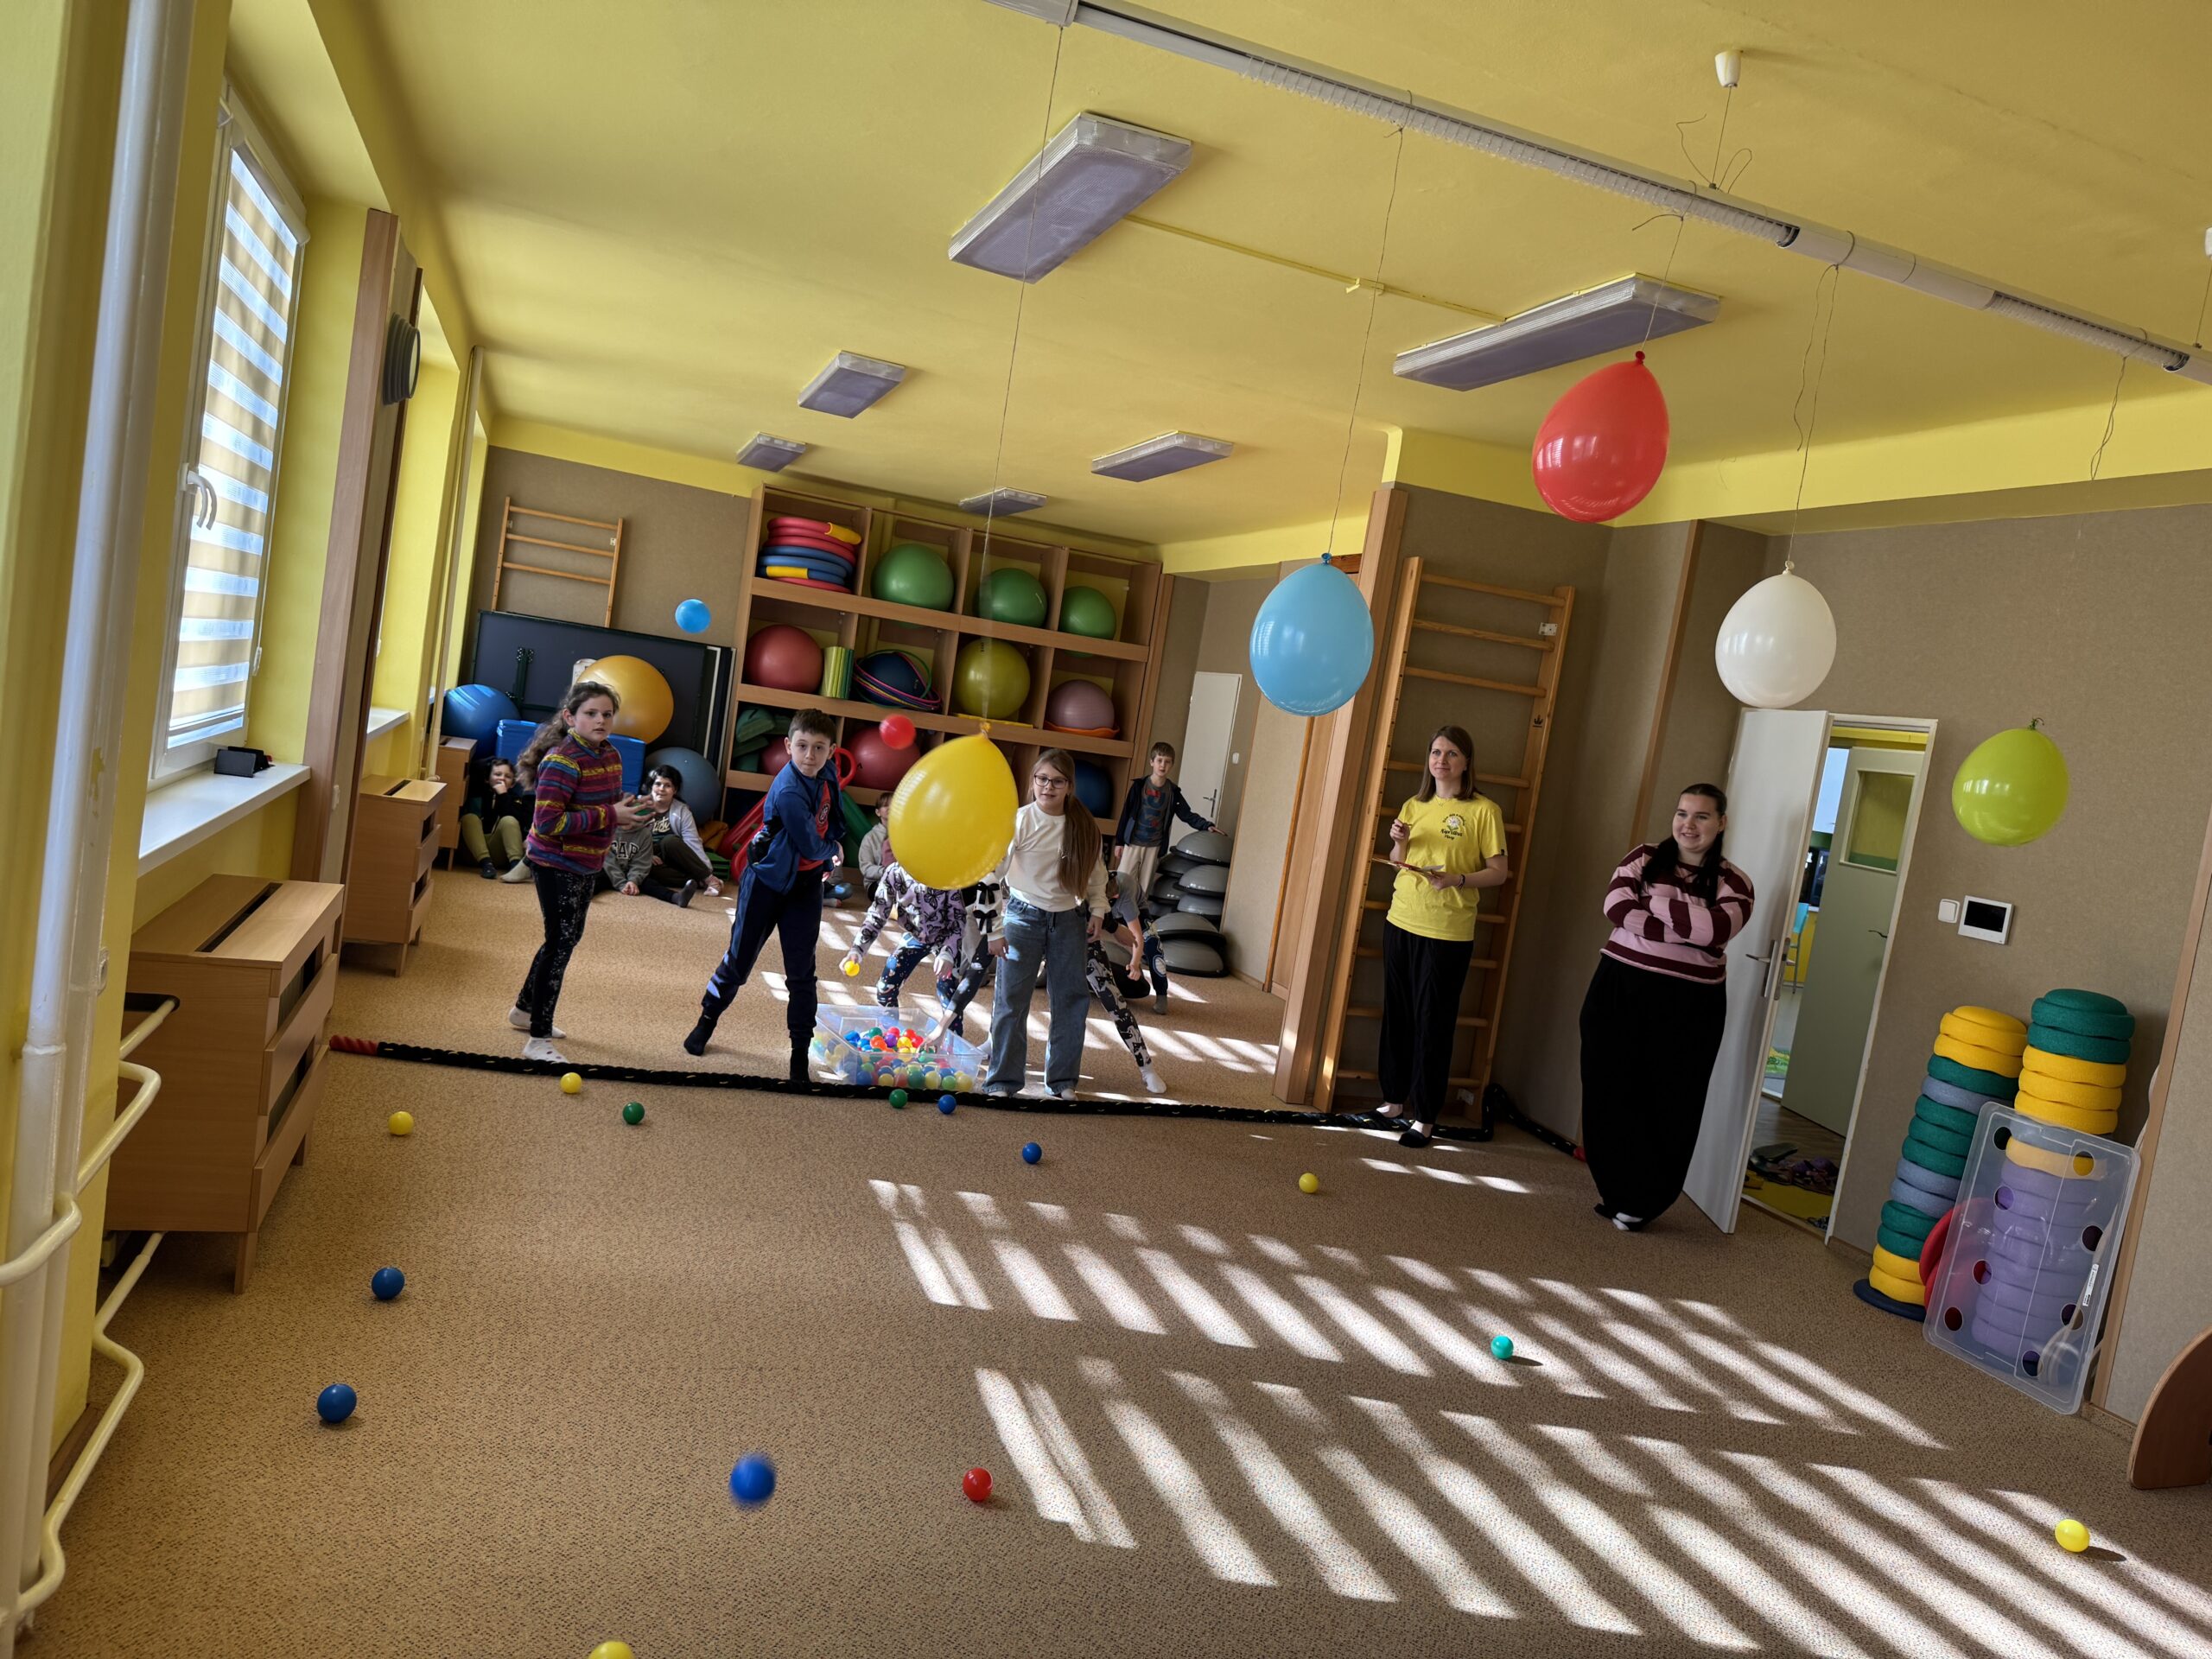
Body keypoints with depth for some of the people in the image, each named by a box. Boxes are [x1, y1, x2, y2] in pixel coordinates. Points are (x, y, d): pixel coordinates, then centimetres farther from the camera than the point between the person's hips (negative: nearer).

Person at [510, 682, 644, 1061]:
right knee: (561, 944, -6)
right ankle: (538, 1040, 4)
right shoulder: (562, 762, -23)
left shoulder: (611, 755, 4)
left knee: (567, 939, 21)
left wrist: (623, 812, -5)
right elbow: (547, 822, -29)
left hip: (586, 865, 9)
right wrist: (609, 816, -28)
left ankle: (525, 1010, 41)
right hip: (557, 865, -9)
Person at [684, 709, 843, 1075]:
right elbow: (812, 847, -23)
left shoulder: (827, 774, -6)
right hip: (768, 881, -5)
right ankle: (707, 1021, 35)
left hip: (806, 884, 5)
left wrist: (829, 854, 5)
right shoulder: (789, 792, -29)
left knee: (802, 972, 4)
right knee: (738, 959, 10)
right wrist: (834, 851, -2)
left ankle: (800, 1053, 11)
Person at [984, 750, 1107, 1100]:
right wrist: (995, 931, -13)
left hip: (1069, 920, 4)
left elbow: (1096, 872, 11)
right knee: (1011, 999, -1)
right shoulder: (1019, 821, -14)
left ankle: (1063, 1079, 22)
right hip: (1024, 917, -3)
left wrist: (1096, 912, 1)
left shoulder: (1083, 825, -4)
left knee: (1072, 997, 8)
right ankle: (1003, 1080, 10)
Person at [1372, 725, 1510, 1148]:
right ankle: (1395, 1098, 25)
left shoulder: (1483, 810, -6)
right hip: (1401, 922, 5)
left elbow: (1499, 872, -6)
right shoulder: (1414, 807, 10)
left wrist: (1458, 880, -22)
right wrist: (1399, 842, -3)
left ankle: (1425, 1116, 7)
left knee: (1434, 1023, -1)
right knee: (1397, 1015, 12)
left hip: (1448, 932, -5)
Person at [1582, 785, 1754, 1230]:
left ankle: (1643, 1202, 19)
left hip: (1688, 1008, -2)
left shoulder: (1733, 882, 2)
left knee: (1668, 1106, 4)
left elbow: (1716, 929, -18)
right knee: (1611, 1094, 5)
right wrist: (1688, 930, -16)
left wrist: (1653, 901, -12)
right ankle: (1618, 1192, 22)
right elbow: (1616, 907, -11)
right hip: (1620, 991, 2)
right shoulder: (1644, 858, 7)